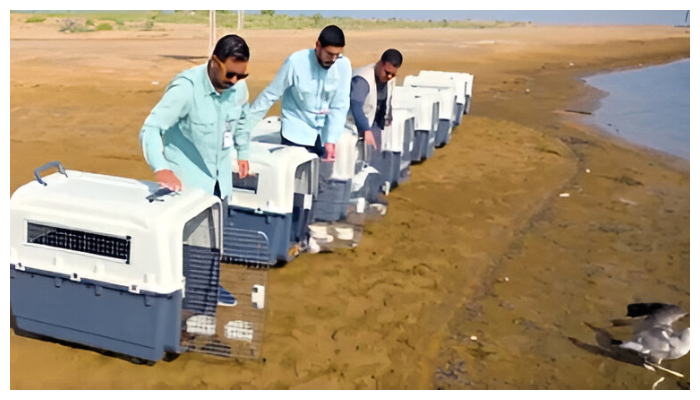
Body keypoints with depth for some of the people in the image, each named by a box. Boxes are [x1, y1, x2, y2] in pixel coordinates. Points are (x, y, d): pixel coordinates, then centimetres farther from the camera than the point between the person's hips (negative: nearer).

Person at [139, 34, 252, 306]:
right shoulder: (186, 87, -26)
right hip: (187, 178, -6)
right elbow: (151, 128, -31)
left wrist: (242, 153, 17)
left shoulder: (239, 87, -7)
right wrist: (160, 168, -45)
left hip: (219, 176, 6)